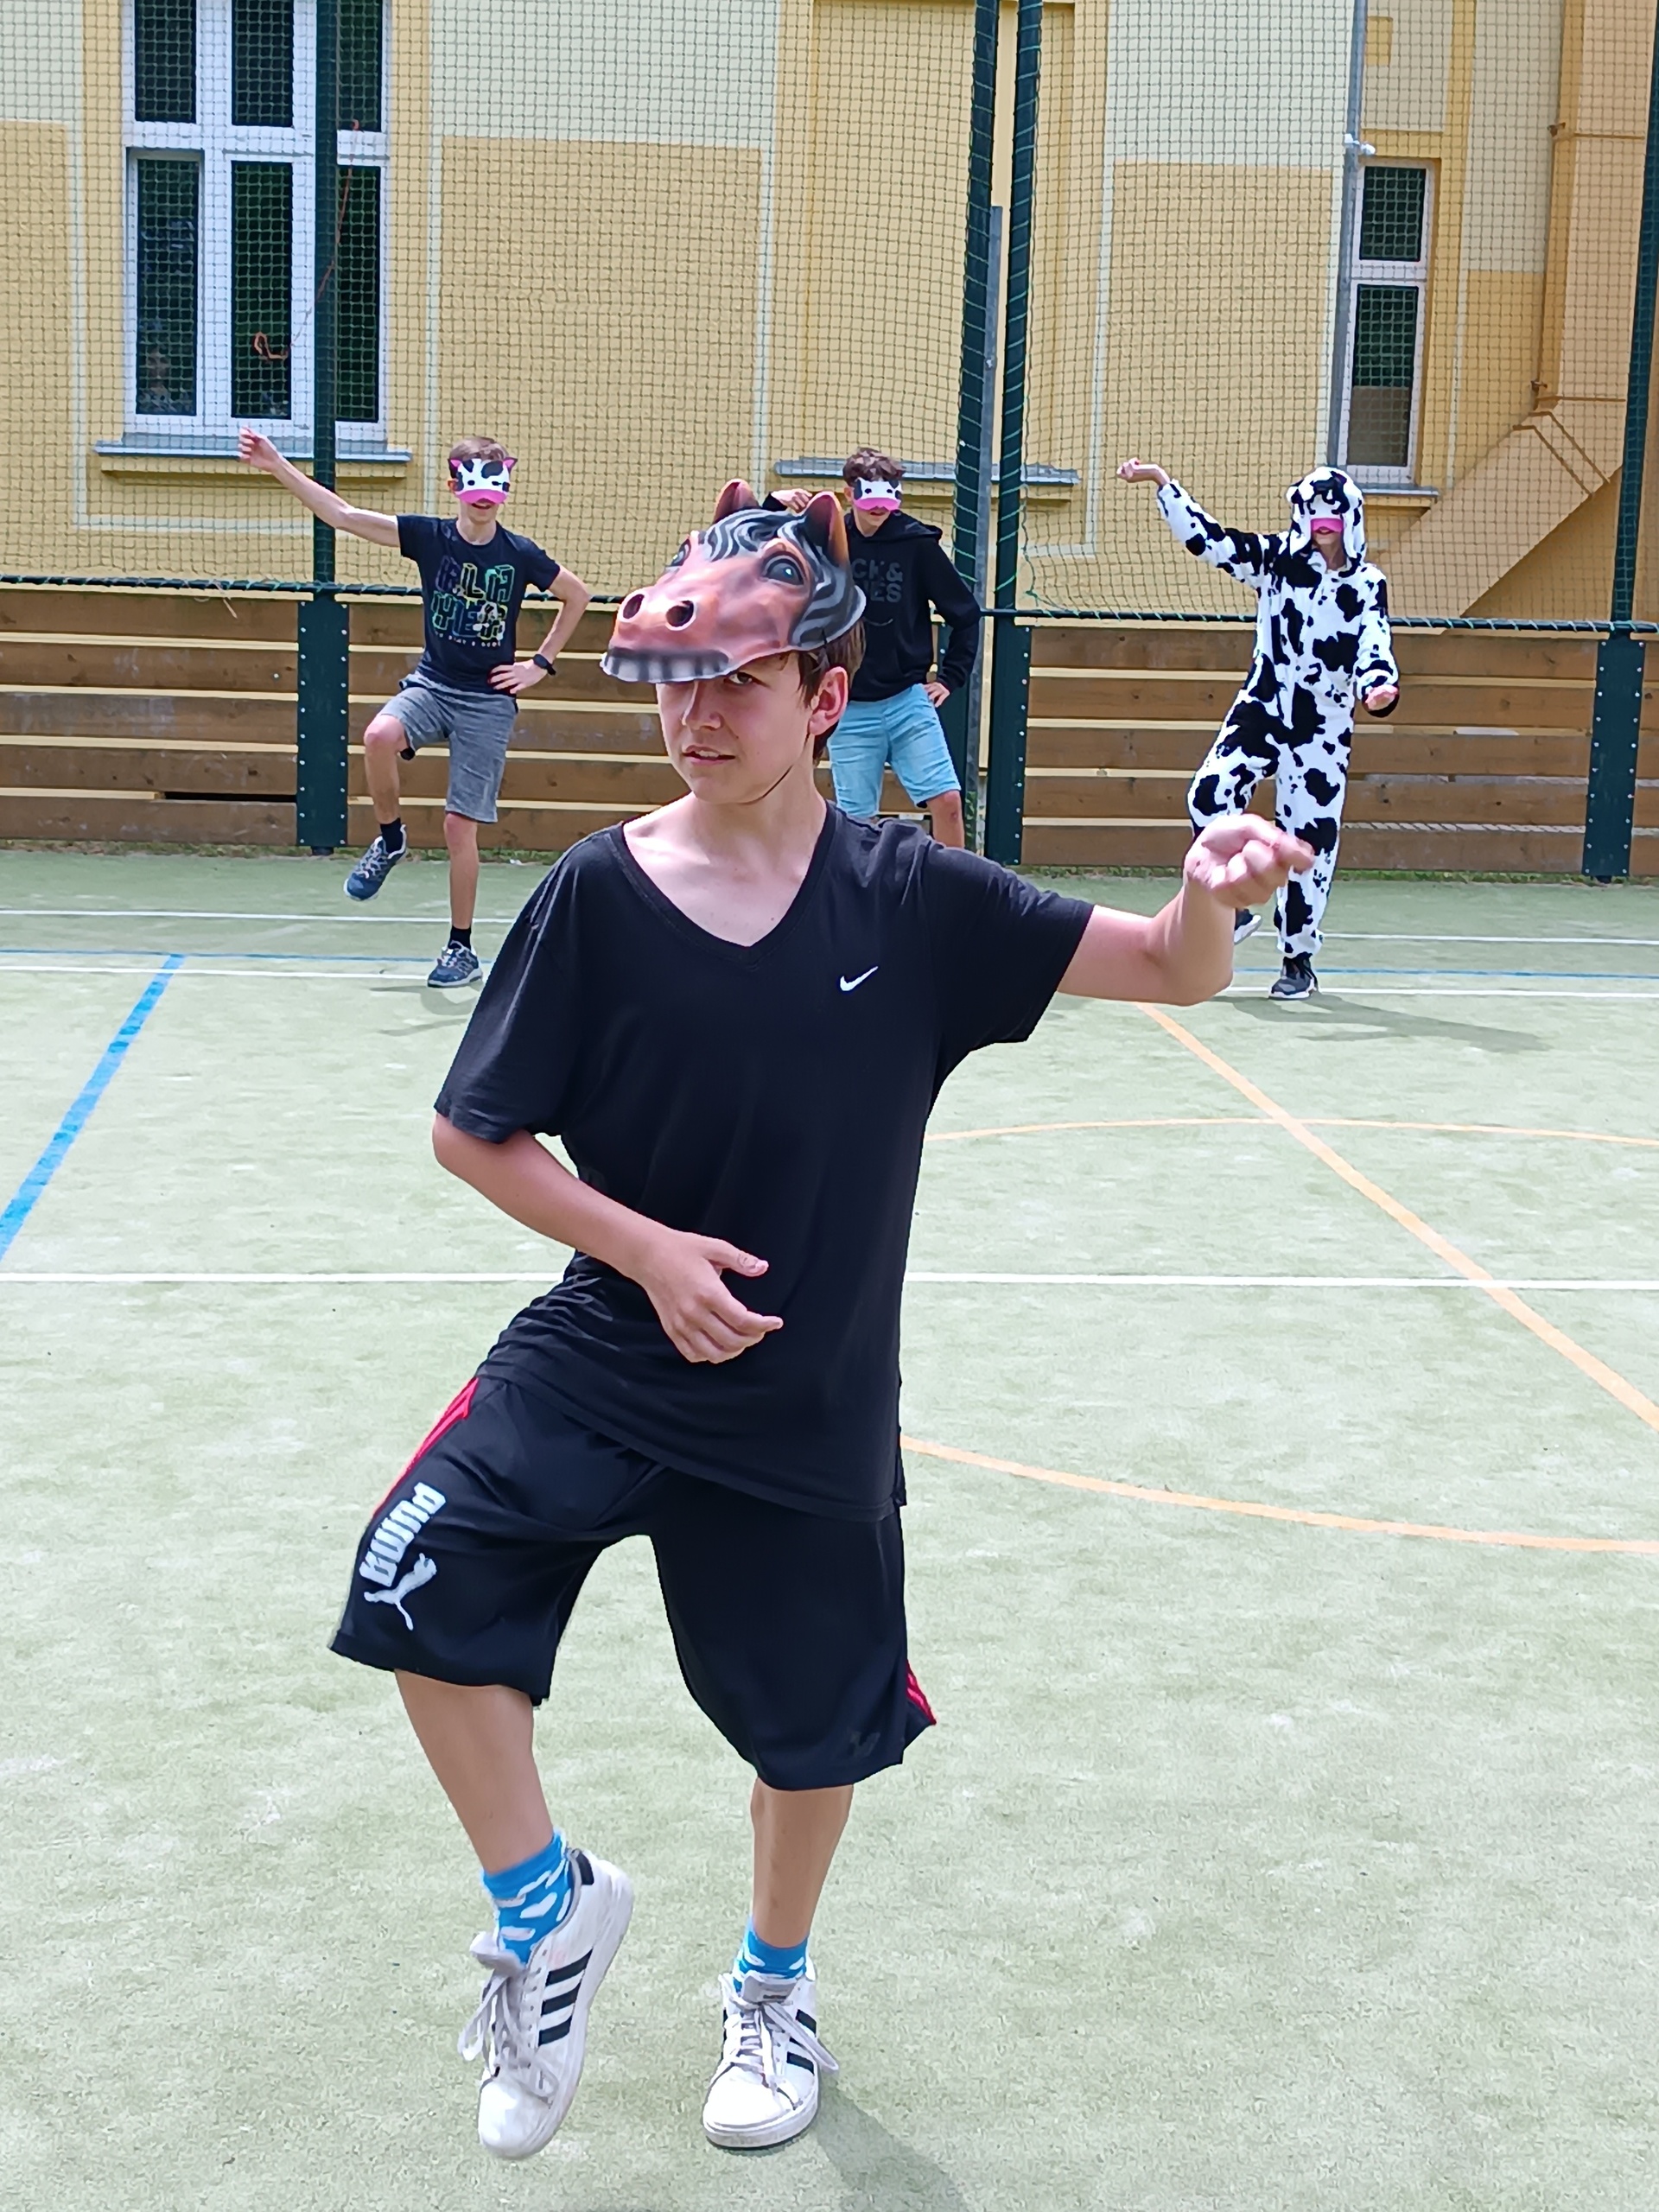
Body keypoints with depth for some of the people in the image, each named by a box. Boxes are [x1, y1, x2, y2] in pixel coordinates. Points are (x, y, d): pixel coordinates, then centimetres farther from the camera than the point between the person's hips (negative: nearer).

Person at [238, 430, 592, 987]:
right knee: (379, 736, -32)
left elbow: (578, 596, 11)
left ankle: (461, 948, 10)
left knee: (460, 826, -4)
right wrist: (276, 466, -17)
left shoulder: (521, 555, -5)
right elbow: (341, 514, -7)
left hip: (488, 701, -2)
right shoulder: (428, 535, -3)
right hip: (431, 684, 2)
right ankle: (389, 838, -4)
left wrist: (541, 664, 6)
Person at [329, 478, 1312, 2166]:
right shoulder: (599, 896, -9)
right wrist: (644, 1250, -16)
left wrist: (1210, 895, -30)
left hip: (810, 1407, 1)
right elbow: (472, 1133, -3)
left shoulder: (911, 898, -7)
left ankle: (775, 1989, 45)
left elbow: (1172, 973, -7)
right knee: (424, 1584, -22)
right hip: (602, 1361, -1)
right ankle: (545, 1909, 5)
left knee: (815, 1726, 13)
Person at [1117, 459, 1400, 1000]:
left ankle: (1298, 958, 15)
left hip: (1324, 728, -1)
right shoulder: (1275, 557, 3)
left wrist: (1379, 688, -30)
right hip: (1260, 711, 1)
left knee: (1310, 840, 1)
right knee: (1209, 797, -21)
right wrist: (1161, 482, -9)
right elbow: (1206, 537, -1)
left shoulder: (1367, 584, 1)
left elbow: (1373, 652, -8)